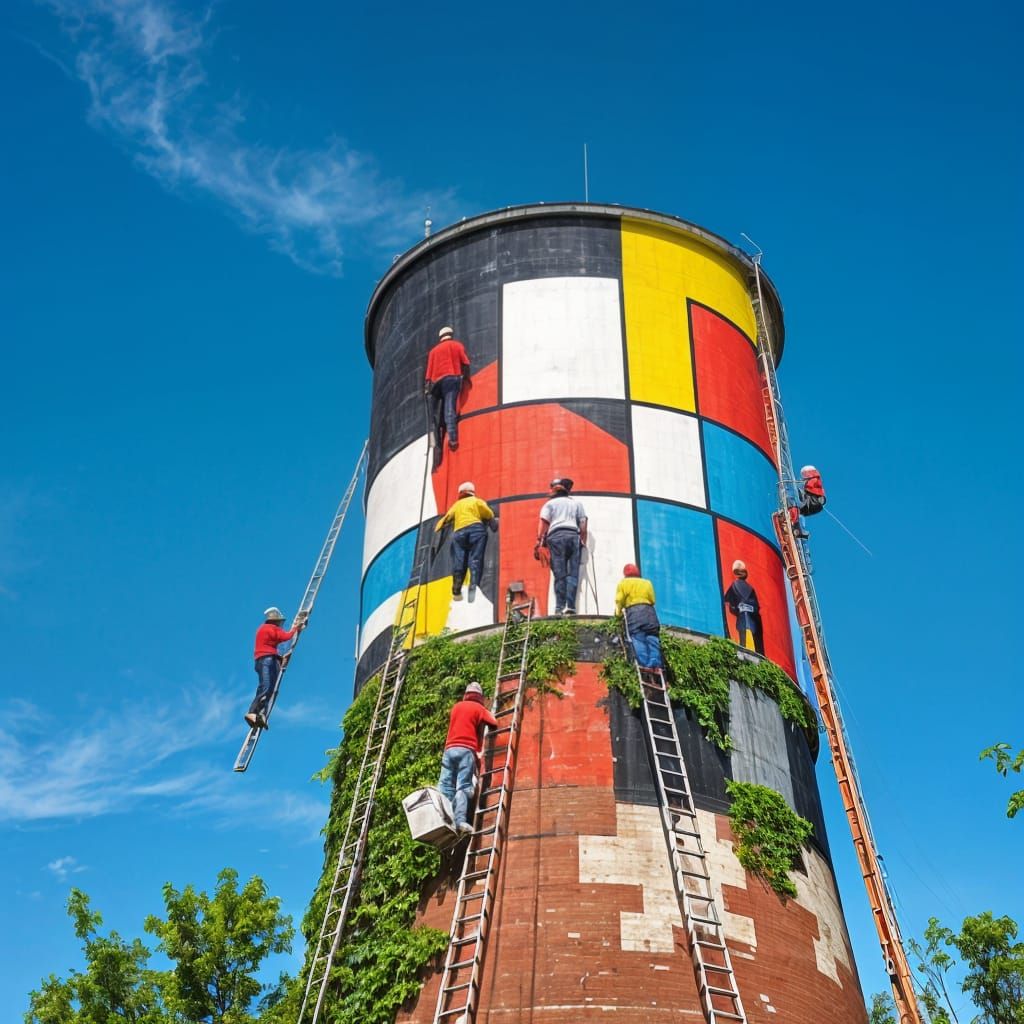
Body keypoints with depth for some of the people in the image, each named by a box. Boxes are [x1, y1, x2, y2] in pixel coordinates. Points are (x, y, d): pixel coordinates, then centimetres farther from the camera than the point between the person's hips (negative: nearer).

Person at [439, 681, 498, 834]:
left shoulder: (456, 707, 23)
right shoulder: (479, 708, 7)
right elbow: (494, 724, 5)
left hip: (450, 748, 4)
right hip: (466, 750, -4)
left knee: (445, 786, -2)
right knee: (463, 786, -12)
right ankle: (460, 820, -29)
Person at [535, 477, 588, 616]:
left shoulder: (550, 503, 16)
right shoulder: (576, 503, 24)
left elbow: (543, 524, 2)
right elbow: (583, 525, 15)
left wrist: (538, 543, -2)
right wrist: (583, 543, 15)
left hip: (556, 536, -2)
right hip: (573, 536, 2)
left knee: (559, 574, -5)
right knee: (573, 573, -3)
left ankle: (560, 607, -12)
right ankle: (570, 606, -16)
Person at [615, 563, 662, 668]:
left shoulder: (623, 583, 17)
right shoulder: (647, 583, 23)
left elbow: (619, 600, 7)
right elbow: (652, 599, 14)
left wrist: (618, 611, 21)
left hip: (633, 612, -2)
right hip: (648, 610, 2)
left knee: (638, 640, -11)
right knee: (652, 639, -3)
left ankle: (644, 663, -26)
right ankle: (654, 663, -18)